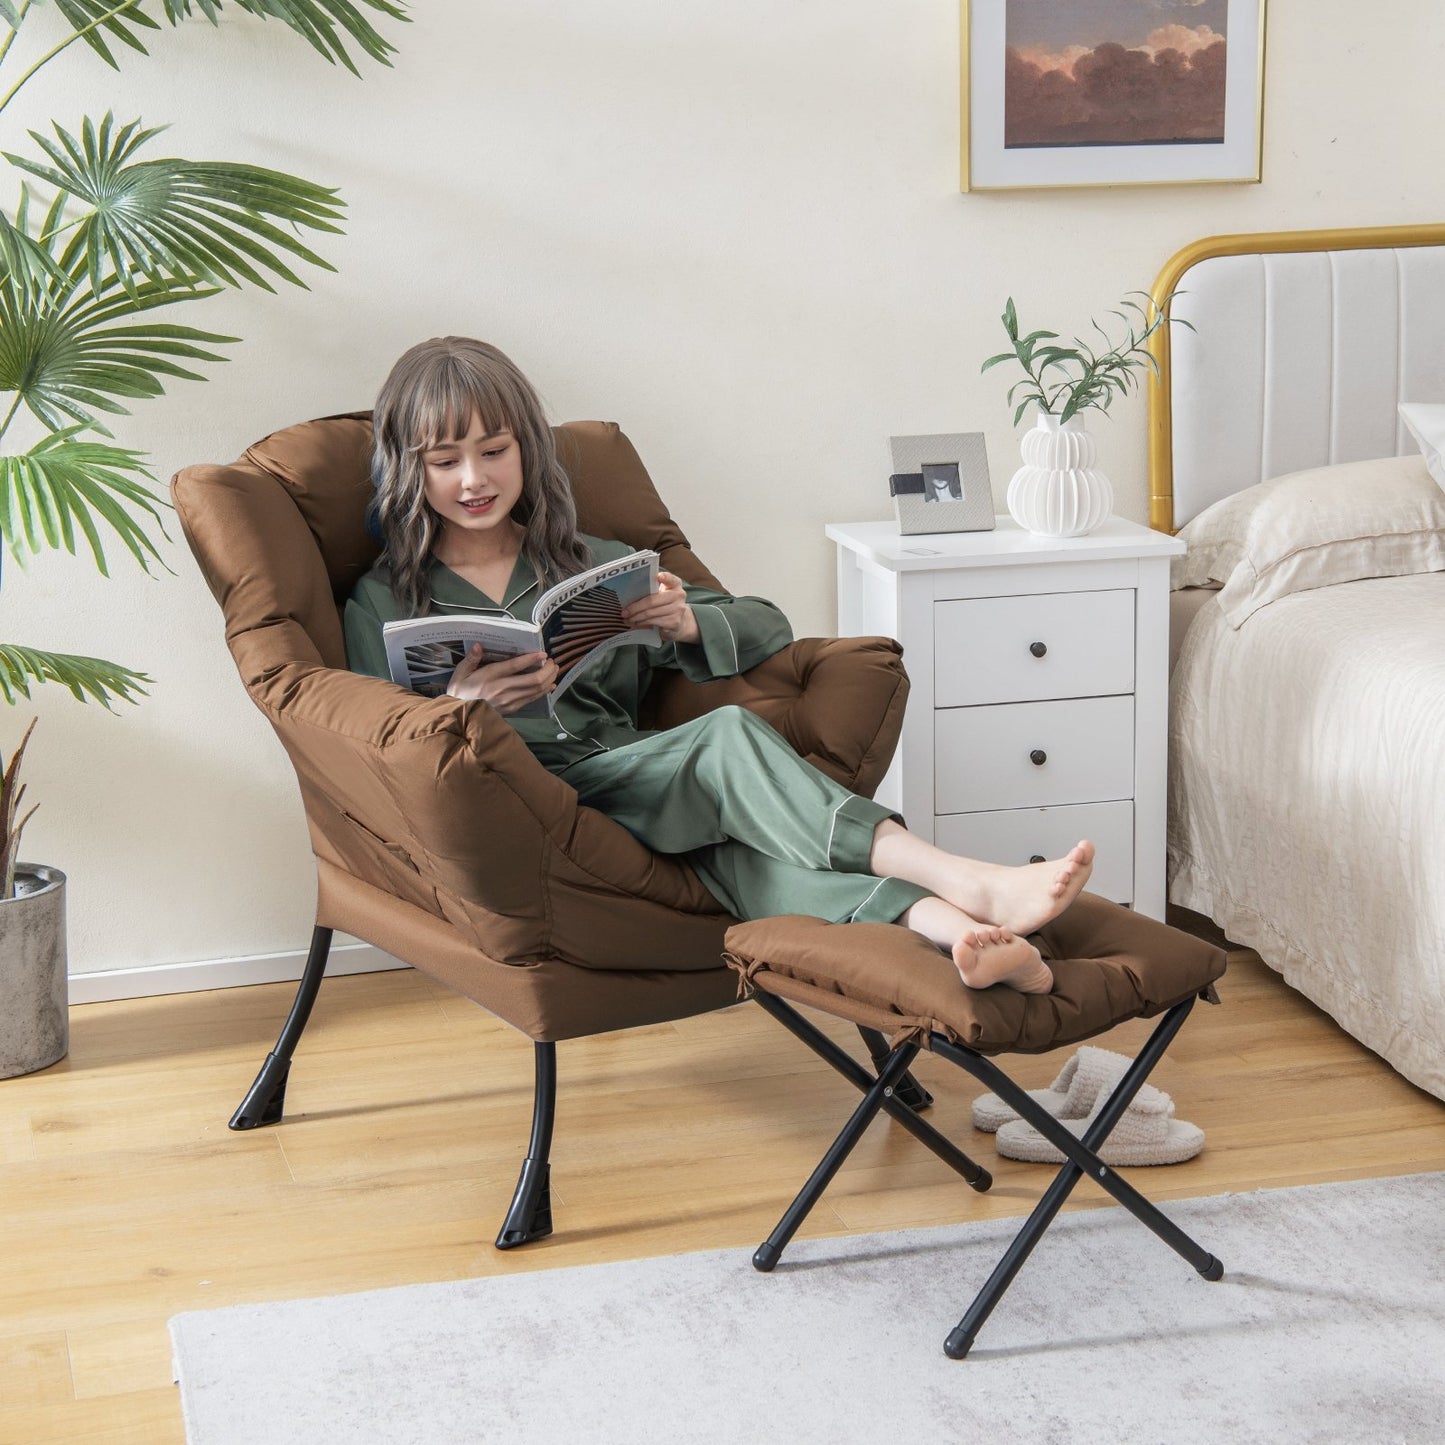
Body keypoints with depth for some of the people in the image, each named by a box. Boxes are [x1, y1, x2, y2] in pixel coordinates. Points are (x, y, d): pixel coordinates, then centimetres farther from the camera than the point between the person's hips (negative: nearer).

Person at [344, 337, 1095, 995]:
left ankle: (948, 930, -59)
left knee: (727, 825, -35)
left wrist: (686, 624, -1)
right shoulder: (383, 601, 16)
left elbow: (767, 626, 22)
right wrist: (457, 710, -16)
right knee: (726, 737, -30)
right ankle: (969, 887, -43)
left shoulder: (589, 564, 25)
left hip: (629, 778, 3)